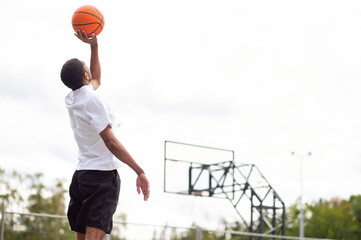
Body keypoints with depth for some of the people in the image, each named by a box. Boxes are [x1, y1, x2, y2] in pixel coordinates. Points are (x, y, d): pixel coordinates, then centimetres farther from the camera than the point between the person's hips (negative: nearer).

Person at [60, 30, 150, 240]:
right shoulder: (92, 100, -12)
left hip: (81, 174, 8)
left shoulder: (71, 100, 13)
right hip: (103, 175, -8)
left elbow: (96, 79, 34)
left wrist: (94, 46, 31)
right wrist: (140, 172, -19)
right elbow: (110, 142, -18)